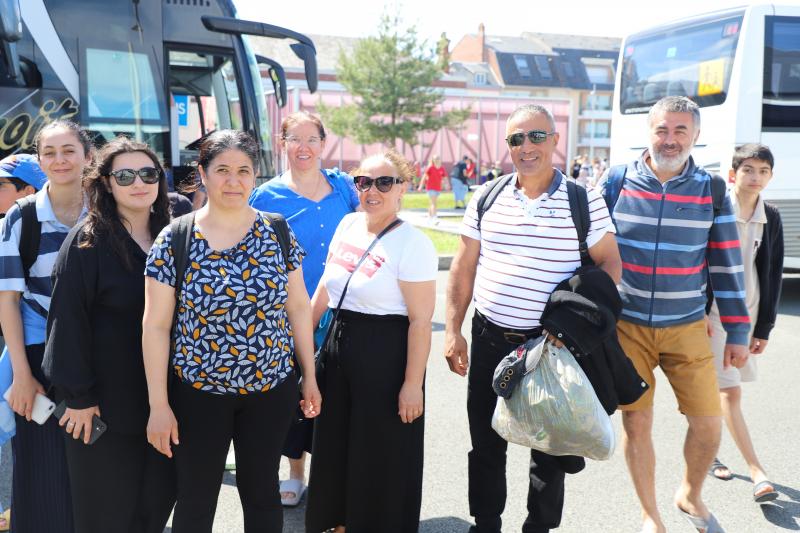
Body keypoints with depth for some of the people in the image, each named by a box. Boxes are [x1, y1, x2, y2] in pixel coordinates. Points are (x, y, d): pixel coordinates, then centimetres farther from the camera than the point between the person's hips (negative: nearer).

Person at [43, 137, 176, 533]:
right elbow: (69, 322, -12)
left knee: (159, 498, 12)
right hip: (106, 400, -5)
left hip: (161, 396, 5)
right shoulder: (87, 242, -10)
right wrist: (78, 395, -14)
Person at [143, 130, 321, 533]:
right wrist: (158, 404, -7)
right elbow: (155, 325, -6)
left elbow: (298, 307, 5)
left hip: (271, 390, 2)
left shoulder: (278, 234, -1)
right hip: (198, 392, -1)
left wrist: (310, 377, 5)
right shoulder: (173, 240, -8)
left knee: (261, 492, 16)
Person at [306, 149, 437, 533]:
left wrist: (412, 383, -18)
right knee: (336, 444, 19)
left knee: (380, 453, 6)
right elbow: (326, 285, 17)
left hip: (385, 356, -7)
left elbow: (420, 320, -17)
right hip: (339, 345, 7)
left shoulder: (412, 243, -16)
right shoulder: (348, 225, 5)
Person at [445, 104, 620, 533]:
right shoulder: (486, 199, 3)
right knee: (486, 443, 15)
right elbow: (463, 267, 6)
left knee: (550, 447, 11)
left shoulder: (585, 202, -5)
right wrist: (452, 331, 2)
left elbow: (609, 264, -1)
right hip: (490, 340, 3)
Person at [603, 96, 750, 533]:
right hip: (626, 326, -1)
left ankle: (690, 495, 31)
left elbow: (727, 266, 3)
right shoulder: (616, 182, -4)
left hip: (686, 328, 1)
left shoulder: (711, 191, -1)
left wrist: (737, 332, 3)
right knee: (636, 422, 4)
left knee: (708, 422, 0)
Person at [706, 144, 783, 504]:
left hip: (749, 314, 5)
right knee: (730, 392, -8)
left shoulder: (770, 218, 4)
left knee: (717, 387, 13)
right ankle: (757, 472, -5)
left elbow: (773, 275, 6)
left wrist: (764, 327, 4)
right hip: (714, 314, -5)